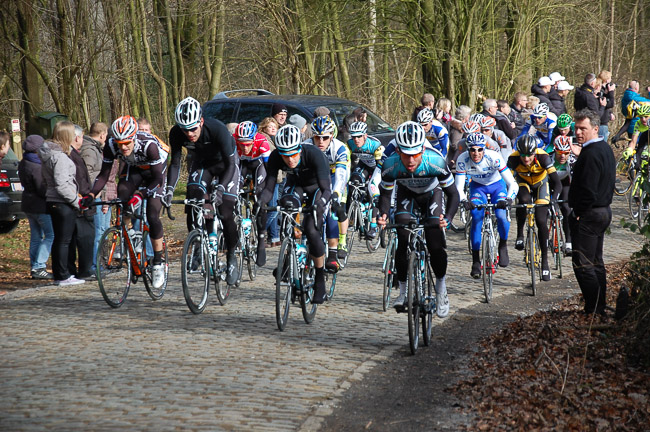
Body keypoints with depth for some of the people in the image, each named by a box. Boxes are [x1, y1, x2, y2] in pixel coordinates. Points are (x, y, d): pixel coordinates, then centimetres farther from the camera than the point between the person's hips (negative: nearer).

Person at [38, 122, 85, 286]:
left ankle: (58, 274, 22)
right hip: (64, 204, -9)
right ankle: (63, 277, 2)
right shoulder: (60, 157, -20)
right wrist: (76, 201, -15)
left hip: (52, 201, 9)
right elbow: (61, 185, -25)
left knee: (58, 239, 15)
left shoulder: (47, 154, 10)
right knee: (64, 240, -2)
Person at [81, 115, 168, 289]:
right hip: (133, 168, 4)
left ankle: (158, 263, -2)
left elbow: (157, 179, -34)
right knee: (123, 198, -26)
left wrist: (140, 195, -46)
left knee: (152, 216, -15)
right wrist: (91, 195, -33)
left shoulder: (149, 144, -39)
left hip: (155, 171, -3)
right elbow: (104, 174, -19)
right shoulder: (111, 146, -27)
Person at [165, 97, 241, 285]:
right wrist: (169, 189, -32)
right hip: (202, 162, 3)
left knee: (226, 212, -13)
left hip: (225, 162, -3)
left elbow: (230, 164, -35)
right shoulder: (176, 133, -26)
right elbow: (175, 163, -18)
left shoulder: (217, 129, -37)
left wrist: (219, 188, -48)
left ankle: (232, 257, 4)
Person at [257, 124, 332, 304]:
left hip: (317, 187, -3)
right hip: (295, 184, 3)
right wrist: (259, 203, -46)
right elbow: (269, 188, -25)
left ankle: (320, 280, -3)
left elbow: (326, 189, -42)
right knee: (287, 205, -32)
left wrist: (321, 204, -62)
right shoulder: (275, 158, -28)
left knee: (311, 230, -20)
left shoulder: (313, 154, -38)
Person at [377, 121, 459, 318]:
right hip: (406, 193, 1)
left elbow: (452, 193, -28)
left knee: (436, 247, -13)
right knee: (402, 243, -16)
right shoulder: (391, 165, -33)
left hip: (431, 193, -1)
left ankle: (441, 288, 12)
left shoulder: (435, 162, -38)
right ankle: (403, 291, 2)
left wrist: (447, 218, -45)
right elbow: (385, 193, -16)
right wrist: (383, 215, -35)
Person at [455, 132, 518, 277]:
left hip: (497, 185, -1)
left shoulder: (494, 157, -32)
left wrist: (508, 199, -51)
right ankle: (476, 260, -12)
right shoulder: (463, 160, -27)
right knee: (476, 217, -22)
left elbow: (512, 184, -33)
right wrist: (464, 200, -45)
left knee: (502, 216, -26)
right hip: (477, 186, 1)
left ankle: (503, 246, 4)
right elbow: (459, 187, -25)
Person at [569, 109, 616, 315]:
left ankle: (593, 311, -8)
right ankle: (600, 309, 22)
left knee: (583, 265, -8)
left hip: (588, 215, -11)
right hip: (604, 211, 11)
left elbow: (588, 189, -26)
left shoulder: (591, 153, -20)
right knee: (596, 263, 17)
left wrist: (579, 212, -14)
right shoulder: (606, 149, 13)